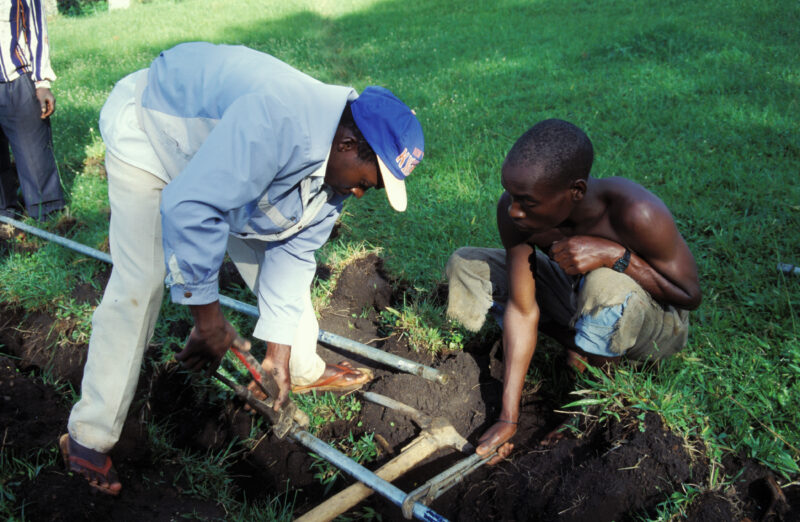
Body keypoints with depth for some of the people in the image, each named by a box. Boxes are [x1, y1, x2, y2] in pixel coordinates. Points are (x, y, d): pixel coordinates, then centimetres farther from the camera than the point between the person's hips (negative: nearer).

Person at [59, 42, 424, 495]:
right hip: (148, 132, -8)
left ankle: (304, 369, 27)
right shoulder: (276, 121, -43)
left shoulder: (335, 166, -13)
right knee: (139, 285, -14)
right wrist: (208, 315, -34)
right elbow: (189, 207, -45)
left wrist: (279, 351, -10)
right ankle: (89, 436, -1)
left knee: (282, 244, 6)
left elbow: (292, 252, -9)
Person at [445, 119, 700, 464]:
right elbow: (522, 310, -21)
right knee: (465, 266, -9)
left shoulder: (636, 214, -37)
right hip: (578, 298, 5)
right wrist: (507, 419, -24)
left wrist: (616, 255, -39)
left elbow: (691, 296, -22)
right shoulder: (513, 209, -24)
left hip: (656, 322, -4)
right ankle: (577, 345, -4)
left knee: (607, 285, -41)